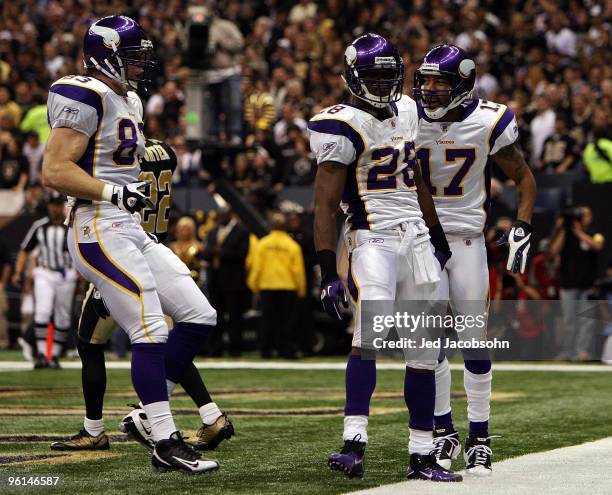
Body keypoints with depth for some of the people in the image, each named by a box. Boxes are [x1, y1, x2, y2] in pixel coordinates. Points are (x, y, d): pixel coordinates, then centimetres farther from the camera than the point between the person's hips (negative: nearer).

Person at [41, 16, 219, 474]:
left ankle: (148, 414, 13)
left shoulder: (128, 102, 18)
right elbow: (55, 171, -20)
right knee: (152, 332, -13)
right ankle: (166, 445, -10)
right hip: (99, 233, -10)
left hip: (132, 231, 10)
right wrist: (116, 193, -26)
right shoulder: (86, 98, -12)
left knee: (199, 317, 5)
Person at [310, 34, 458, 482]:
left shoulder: (406, 112, 14)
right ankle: (354, 443, -32)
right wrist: (328, 273, -19)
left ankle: (422, 455, 12)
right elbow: (325, 206, -12)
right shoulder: (344, 127, -9)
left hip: (416, 238, 7)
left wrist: (438, 239, 28)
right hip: (372, 238, -7)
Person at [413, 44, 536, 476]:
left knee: (475, 342, 1)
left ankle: (479, 440, 11)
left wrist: (523, 229, -5)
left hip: (468, 241, 0)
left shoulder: (487, 123, -7)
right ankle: (444, 431, 7)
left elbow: (523, 177, 5)